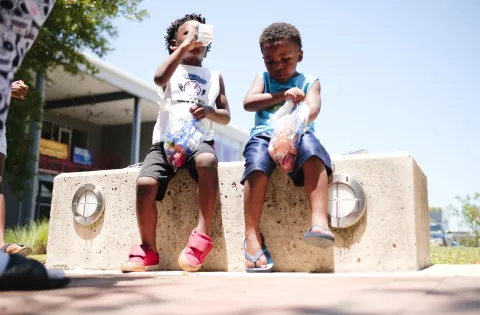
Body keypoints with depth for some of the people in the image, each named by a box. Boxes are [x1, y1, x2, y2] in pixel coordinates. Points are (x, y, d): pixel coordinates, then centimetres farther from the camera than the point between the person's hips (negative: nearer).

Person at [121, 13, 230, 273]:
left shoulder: (215, 76, 22)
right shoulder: (172, 70, 17)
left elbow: (226, 117, 16)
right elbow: (159, 79, -10)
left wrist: (209, 111, -8)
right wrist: (185, 45, -6)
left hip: (199, 139, 0)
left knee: (207, 161, -37)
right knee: (145, 183, -26)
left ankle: (202, 236, -31)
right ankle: (148, 251, -8)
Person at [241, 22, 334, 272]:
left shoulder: (309, 82, 15)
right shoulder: (262, 79, 21)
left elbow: (312, 109, -7)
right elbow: (248, 103, 1)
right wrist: (282, 95, -7)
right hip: (265, 134, 1)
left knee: (310, 145, -36)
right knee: (258, 160, -34)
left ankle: (319, 221, -45)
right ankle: (252, 235, -31)